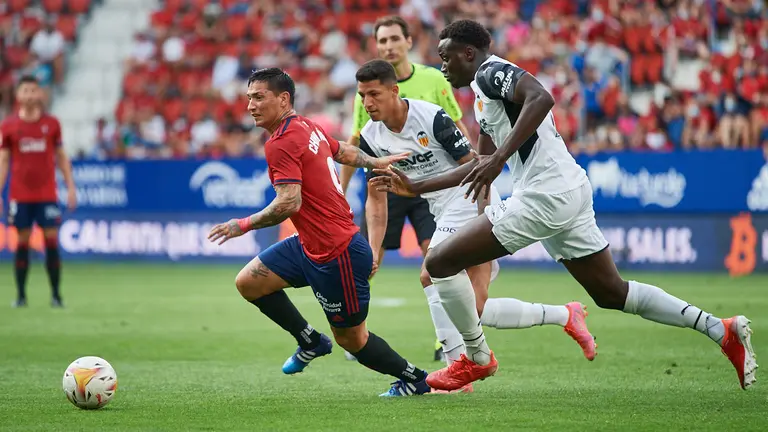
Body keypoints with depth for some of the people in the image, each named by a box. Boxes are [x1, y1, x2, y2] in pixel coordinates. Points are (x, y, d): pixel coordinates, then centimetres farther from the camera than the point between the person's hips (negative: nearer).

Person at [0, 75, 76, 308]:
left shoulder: (52, 123, 5)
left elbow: (61, 157, 10)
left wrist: (70, 187, 3)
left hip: (47, 195, 0)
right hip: (20, 196, 0)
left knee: (52, 241, -4)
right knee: (22, 243, 1)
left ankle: (56, 295, 2)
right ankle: (21, 295, 7)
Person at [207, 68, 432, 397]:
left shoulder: (281, 143, -19)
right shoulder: (309, 128, 8)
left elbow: (290, 203, -27)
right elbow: (344, 151, 25)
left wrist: (244, 225, -18)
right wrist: (376, 162, 39)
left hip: (337, 255, -10)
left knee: (352, 339, 5)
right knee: (248, 281, 7)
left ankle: (414, 379, 23)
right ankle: (311, 342, 19)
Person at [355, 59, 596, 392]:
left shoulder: (431, 117, -18)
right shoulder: (371, 139, 1)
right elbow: (376, 198, 8)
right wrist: (373, 249, -3)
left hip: (472, 203, -7)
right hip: (445, 213, 8)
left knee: (431, 276, -23)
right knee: (477, 310, 0)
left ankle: (458, 367, -20)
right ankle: (565, 315, 12)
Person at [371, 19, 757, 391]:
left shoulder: (491, 72, -5)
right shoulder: (486, 91, 25)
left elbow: (541, 98, -27)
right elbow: (482, 164, 34)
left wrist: (498, 157, -29)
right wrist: (416, 187, 31)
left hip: (544, 195, -10)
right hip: (572, 191, 10)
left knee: (440, 262, -4)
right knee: (611, 293, 14)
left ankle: (477, 358, 9)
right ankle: (721, 329, 10)